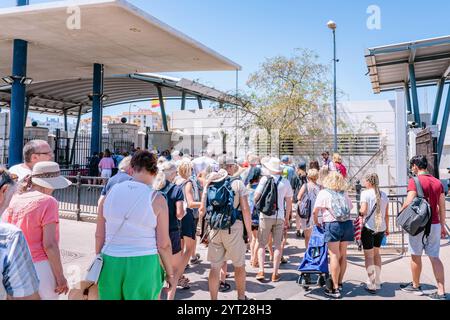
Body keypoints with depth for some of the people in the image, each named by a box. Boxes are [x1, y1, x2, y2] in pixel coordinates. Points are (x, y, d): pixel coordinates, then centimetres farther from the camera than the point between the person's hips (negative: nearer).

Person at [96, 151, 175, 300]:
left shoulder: (112, 191, 0)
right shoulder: (156, 199, -9)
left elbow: (99, 235, 5)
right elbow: (163, 244, -7)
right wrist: (170, 274, 6)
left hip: (110, 263, 3)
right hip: (142, 265, -3)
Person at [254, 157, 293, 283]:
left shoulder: (265, 179, -5)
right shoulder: (285, 182, 2)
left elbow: (256, 197, -4)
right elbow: (289, 202, 7)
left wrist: (256, 203, 19)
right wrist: (287, 218, 16)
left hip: (266, 216, -2)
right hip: (280, 216, 2)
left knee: (262, 244, 8)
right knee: (278, 245, 9)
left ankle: (261, 272, 3)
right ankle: (275, 274, 11)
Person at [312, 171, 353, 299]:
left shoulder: (323, 193, 1)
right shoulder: (344, 193, 13)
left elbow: (315, 211, -4)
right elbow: (350, 207, 18)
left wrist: (316, 222, 12)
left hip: (333, 224, -5)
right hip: (347, 223, 5)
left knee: (334, 256, -2)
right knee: (343, 255, 15)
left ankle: (335, 289, -1)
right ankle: (339, 283, 28)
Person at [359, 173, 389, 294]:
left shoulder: (365, 193, -9)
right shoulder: (384, 195, 7)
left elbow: (363, 211, -18)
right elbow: (386, 214, 10)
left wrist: (359, 211, 4)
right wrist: (387, 228, 20)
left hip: (369, 227, -6)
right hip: (381, 228, 6)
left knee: (369, 255, 3)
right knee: (376, 253, 21)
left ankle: (372, 285, 2)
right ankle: (377, 282, 26)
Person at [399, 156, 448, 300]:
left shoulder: (414, 181, -12)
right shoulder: (438, 182, 8)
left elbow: (408, 203, -20)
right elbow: (442, 207, 11)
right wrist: (442, 226, 17)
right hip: (435, 224, 6)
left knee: (416, 256, 10)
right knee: (435, 257, 7)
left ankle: (416, 286, 24)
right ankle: (441, 292, 4)